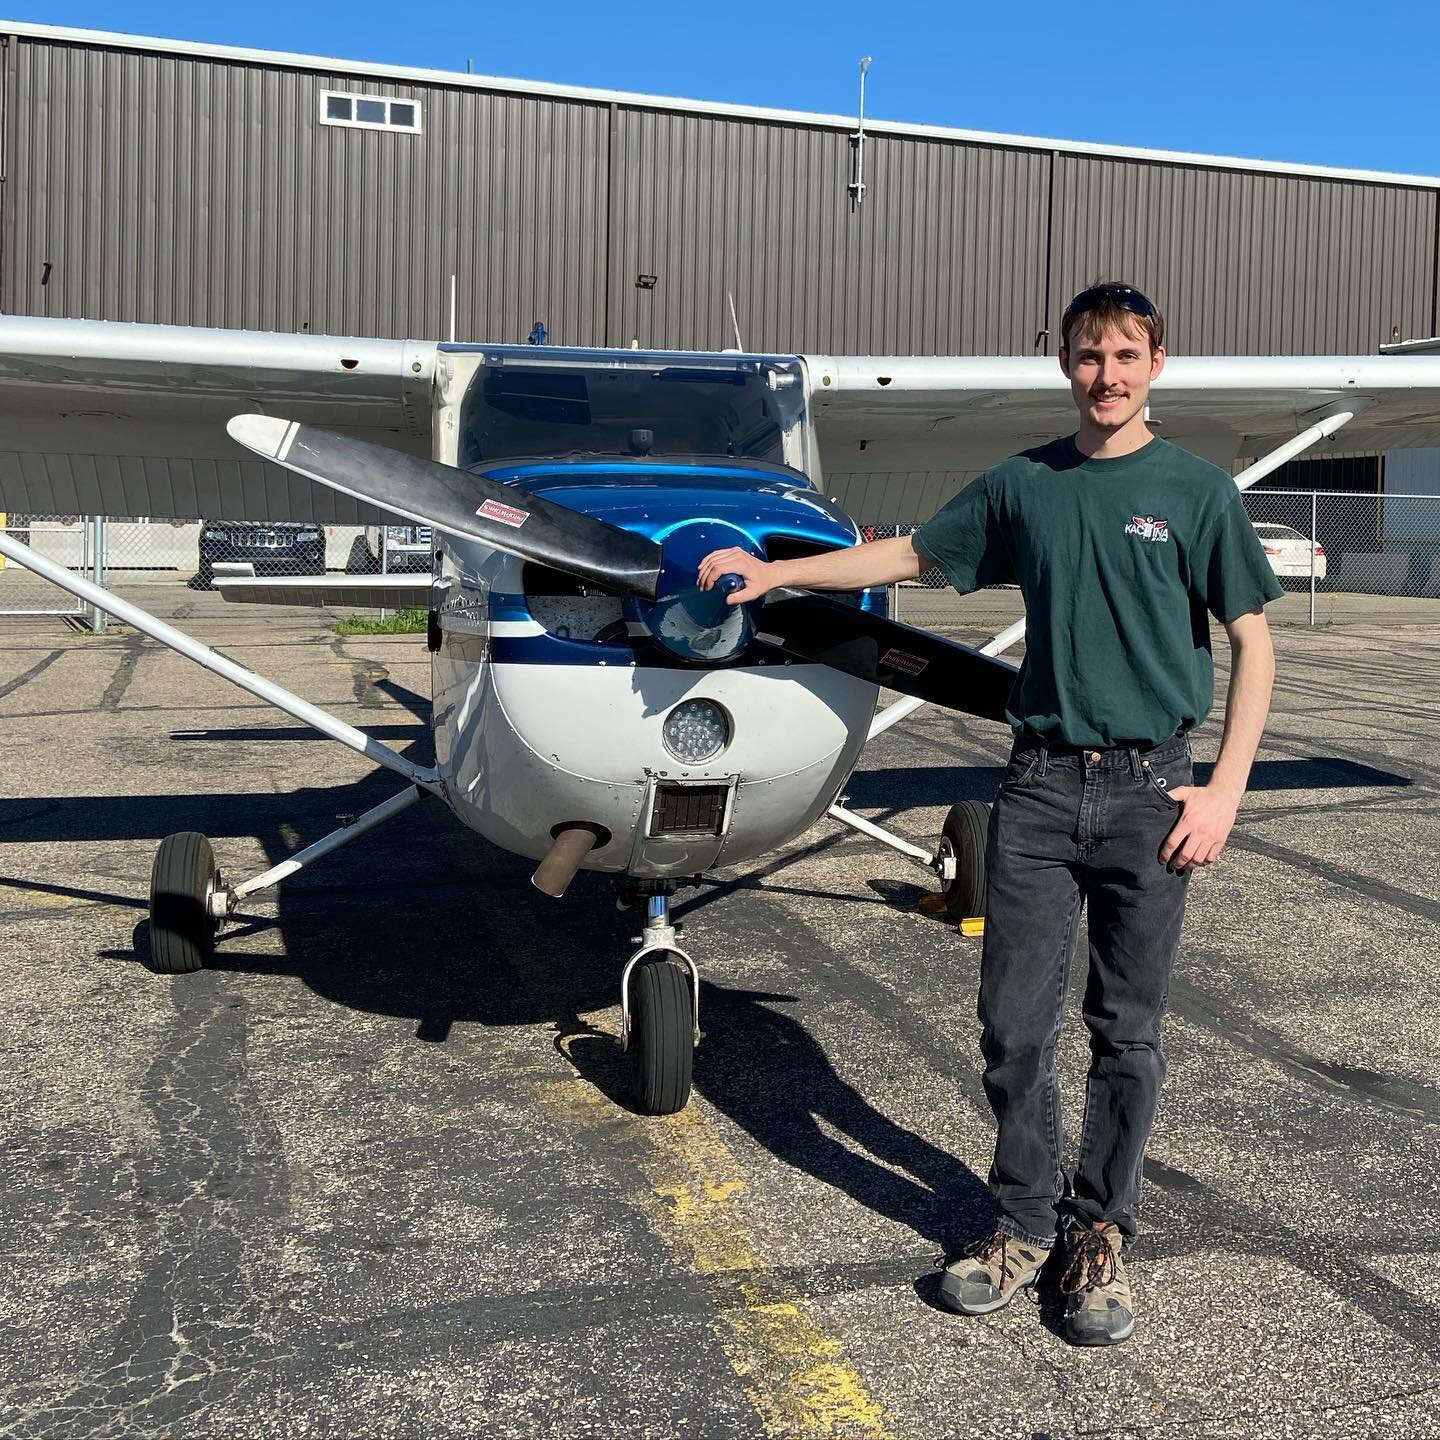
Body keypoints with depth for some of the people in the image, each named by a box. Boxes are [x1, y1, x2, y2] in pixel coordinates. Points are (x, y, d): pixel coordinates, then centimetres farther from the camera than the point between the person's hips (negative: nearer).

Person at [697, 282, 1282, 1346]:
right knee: (1016, 1021, 2)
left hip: (1150, 788, -2)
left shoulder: (1197, 491, 1)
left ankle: (1101, 1234, 21)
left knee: (1127, 1031, 6)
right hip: (1040, 783, 2)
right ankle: (1026, 1223, 20)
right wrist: (775, 570, 17)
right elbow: (911, 554, 21)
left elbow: (1253, 645, 2)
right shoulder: (1021, 485, 9)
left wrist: (1225, 791, -6)